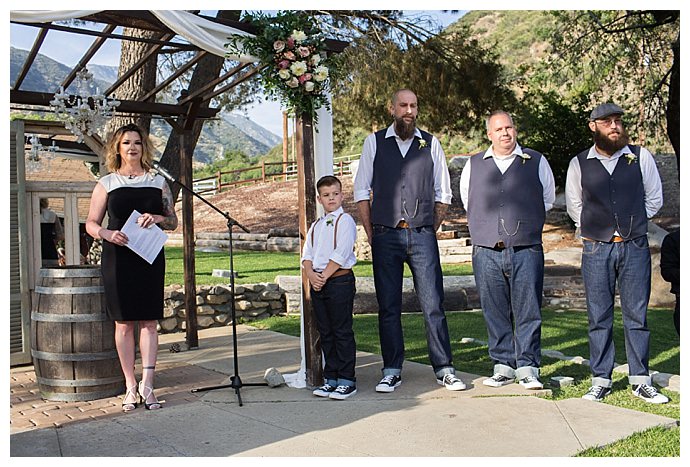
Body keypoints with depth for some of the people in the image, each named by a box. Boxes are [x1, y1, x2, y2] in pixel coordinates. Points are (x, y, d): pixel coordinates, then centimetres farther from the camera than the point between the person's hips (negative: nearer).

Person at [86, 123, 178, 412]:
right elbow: (91, 223, 6)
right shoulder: (107, 183, 7)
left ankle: (146, 383, 5)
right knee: (124, 323, 2)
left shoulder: (158, 182, 11)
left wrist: (158, 218, -10)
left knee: (149, 321, 0)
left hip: (150, 258, 1)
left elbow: (173, 221, 12)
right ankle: (130, 386, 11)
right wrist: (107, 234, -15)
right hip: (118, 258, -1)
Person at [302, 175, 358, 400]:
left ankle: (346, 380, 4)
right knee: (325, 333, 11)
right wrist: (312, 275, -6)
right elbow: (306, 254, 11)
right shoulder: (316, 225, 17)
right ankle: (330, 378, 19)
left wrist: (324, 276, -14)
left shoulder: (345, 221, -5)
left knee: (342, 332, -3)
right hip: (318, 283, 7)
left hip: (340, 280, -7)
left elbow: (341, 254, -14)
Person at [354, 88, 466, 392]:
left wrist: (432, 229, 6)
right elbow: (361, 191, 8)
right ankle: (392, 371, 14)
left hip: (423, 235, 0)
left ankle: (444, 369, 9)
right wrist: (371, 233, 3)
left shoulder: (430, 144, 9)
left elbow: (443, 193, 14)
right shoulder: (374, 142, 7)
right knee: (388, 307, 4)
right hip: (385, 236, 0)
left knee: (433, 305, -1)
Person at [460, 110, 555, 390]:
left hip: (526, 251, -1)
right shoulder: (474, 165, 13)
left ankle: (527, 368, 6)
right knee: (495, 313, 4)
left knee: (528, 312, -2)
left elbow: (548, 199, 20)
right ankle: (503, 366, 14)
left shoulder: (536, 162, 10)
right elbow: (467, 202, 24)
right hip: (486, 251, 1)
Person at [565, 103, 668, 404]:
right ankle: (601, 380, 13)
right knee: (599, 317, 4)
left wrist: (631, 223, 12)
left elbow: (654, 199, 13)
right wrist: (594, 228, 10)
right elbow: (574, 206, 15)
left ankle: (640, 380, 14)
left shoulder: (641, 157, 4)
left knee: (636, 314, 5)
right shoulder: (579, 164, 3)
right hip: (596, 249, 0)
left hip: (635, 246, 0)